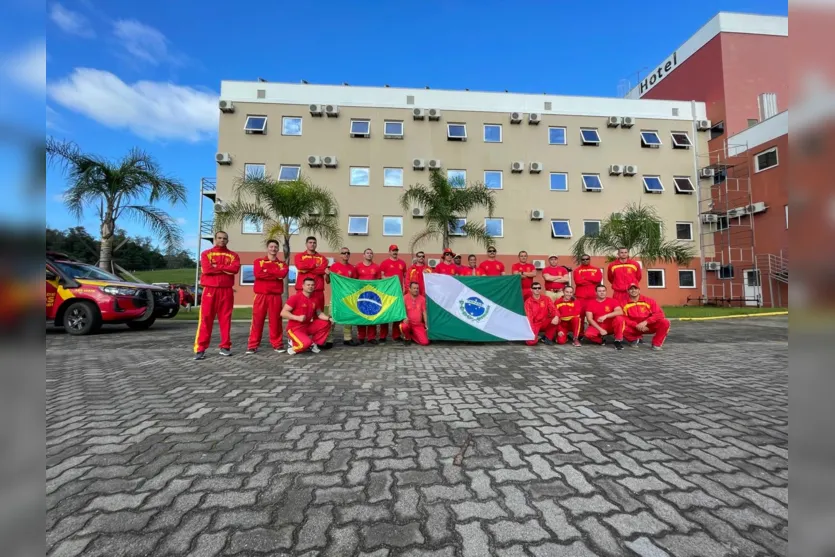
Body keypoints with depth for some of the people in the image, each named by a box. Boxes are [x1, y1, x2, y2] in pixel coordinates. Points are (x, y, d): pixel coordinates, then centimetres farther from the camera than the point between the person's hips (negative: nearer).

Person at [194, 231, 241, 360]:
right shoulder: (206, 253, 9)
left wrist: (216, 266, -7)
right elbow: (206, 269, -9)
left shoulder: (233, 255, 11)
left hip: (226, 290, 1)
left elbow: (235, 268, -8)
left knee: (225, 319, 4)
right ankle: (200, 348, -1)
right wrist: (226, 269, -6)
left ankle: (225, 346, 10)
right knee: (205, 318, -3)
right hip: (210, 289, -1)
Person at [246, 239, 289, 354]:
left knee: (275, 320, 2)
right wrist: (276, 275, -8)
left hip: (276, 295, 1)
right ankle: (253, 345, 6)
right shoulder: (258, 261, 11)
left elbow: (283, 273, -9)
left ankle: (277, 344, 10)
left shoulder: (282, 264, 14)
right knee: (257, 320, 0)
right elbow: (257, 273, -9)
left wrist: (266, 269, -6)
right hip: (261, 294, -1)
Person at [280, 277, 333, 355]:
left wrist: (329, 318, -5)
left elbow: (319, 313, 14)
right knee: (306, 343, -32)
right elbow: (283, 313, -16)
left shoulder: (314, 300, 5)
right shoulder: (295, 297, -14)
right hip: (295, 328, -7)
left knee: (326, 324, -6)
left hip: (308, 326, 7)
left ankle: (313, 343, 4)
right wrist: (297, 318, -27)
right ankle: (294, 345, 2)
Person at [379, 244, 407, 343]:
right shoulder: (384, 263, 0)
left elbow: (404, 276, 16)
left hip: (399, 290, 4)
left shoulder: (402, 263, 13)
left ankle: (396, 335, 14)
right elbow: (382, 276, -2)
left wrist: (404, 287, 8)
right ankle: (383, 335, 5)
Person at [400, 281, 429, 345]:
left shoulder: (422, 299, 3)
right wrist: (405, 317, -29)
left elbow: (424, 312, 5)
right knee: (404, 326, -39)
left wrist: (426, 324, 1)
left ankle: (412, 336, 19)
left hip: (419, 325, 2)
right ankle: (407, 337, -2)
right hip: (408, 323, -2)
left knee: (425, 342, -13)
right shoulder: (405, 298, -5)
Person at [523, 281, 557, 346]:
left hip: (545, 323, 3)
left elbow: (552, 309, -12)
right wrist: (532, 332, -24)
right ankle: (538, 337, 11)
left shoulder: (546, 299, 1)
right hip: (534, 324, -3)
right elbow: (529, 318, -13)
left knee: (556, 320, -26)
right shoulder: (528, 302, -8)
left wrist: (556, 316, -36)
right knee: (530, 342, -26)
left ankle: (548, 338, -5)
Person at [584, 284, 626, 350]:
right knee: (588, 334, -32)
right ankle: (600, 341, 3)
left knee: (619, 318, -29)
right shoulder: (590, 303, -3)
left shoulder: (612, 301, -3)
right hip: (597, 326, 0)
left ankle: (618, 341, -13)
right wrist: (600, 329, -19)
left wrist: (605, 316, -31)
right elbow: (589, 319, -9)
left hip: (610, 326, 1)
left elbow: (620, 312, -20)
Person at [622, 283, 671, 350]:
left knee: (665, 322, -26)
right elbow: (624, 319, -12)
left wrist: (646, 322, -26)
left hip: (649, 326, 1)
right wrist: (636, 325, -26)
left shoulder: (649, 301, -5)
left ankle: (656, 344, -5)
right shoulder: (624, 304, -8)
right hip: (634, 328, -1)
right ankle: (634, 339, 5)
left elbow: (659, 313, -13)